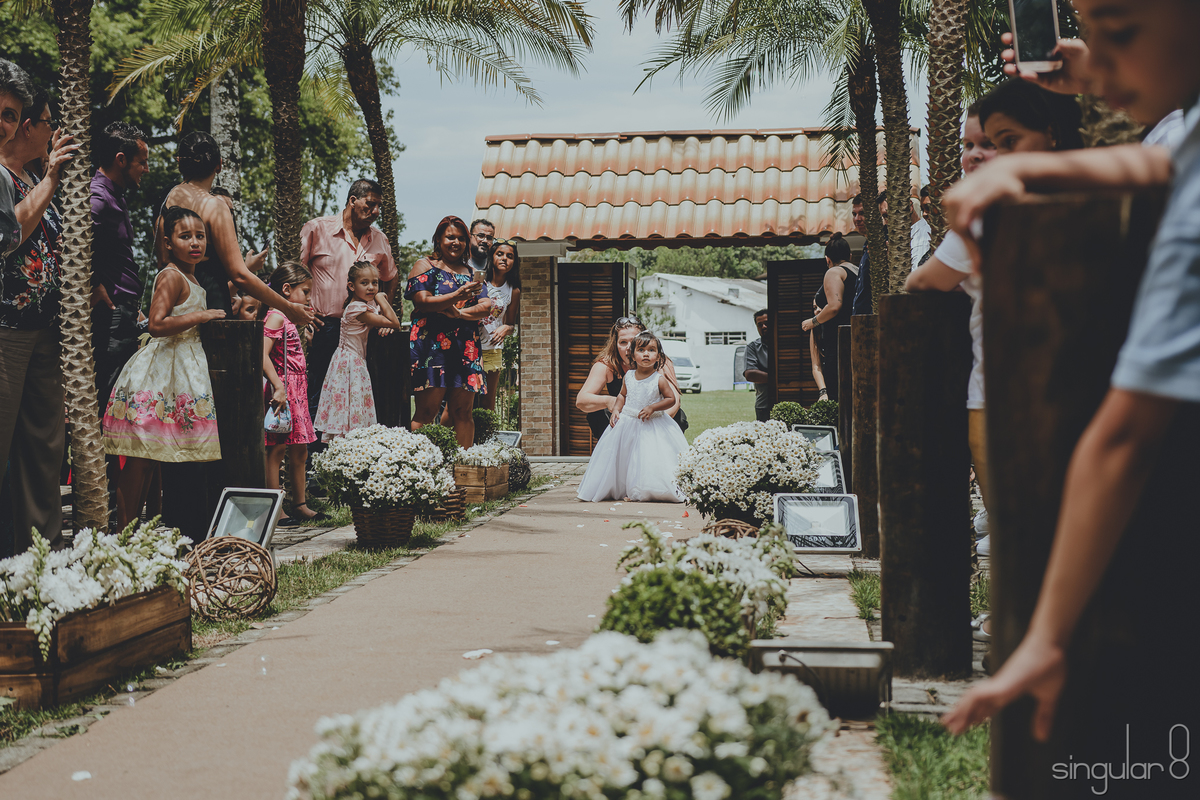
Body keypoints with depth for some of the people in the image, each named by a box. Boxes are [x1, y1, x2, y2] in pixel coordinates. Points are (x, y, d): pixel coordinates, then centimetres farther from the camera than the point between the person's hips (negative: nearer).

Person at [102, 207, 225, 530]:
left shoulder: (191, 278, 17)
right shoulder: (171, 276, -12)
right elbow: (157, 324, -23)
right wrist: (201, 315, -18)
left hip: (185, 368, 9)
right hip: (163, 367, -9)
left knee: (157, 455, 9)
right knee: (142, 457, -8)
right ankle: (124, 530, -5)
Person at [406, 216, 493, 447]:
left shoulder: (471, 272, 21)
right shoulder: (425, 266, 7)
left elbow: (487, 307, 9)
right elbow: (422, 302, -8)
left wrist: (460, 313, -9)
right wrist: (457, 296, -21)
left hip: (466, 348, 5)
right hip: (432, 345, -5)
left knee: (462, 411, 1)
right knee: (427, 410, -10)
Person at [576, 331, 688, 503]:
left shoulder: (659, 379, -11)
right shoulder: (628, 377, 1)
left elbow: (671, 399, -7)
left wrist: (653, 407, -16)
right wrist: (616, 410, 0)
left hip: (652, 425, -4)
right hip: (626, 423, 4)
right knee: (618, 455, 6)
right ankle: (618, 489, 18)